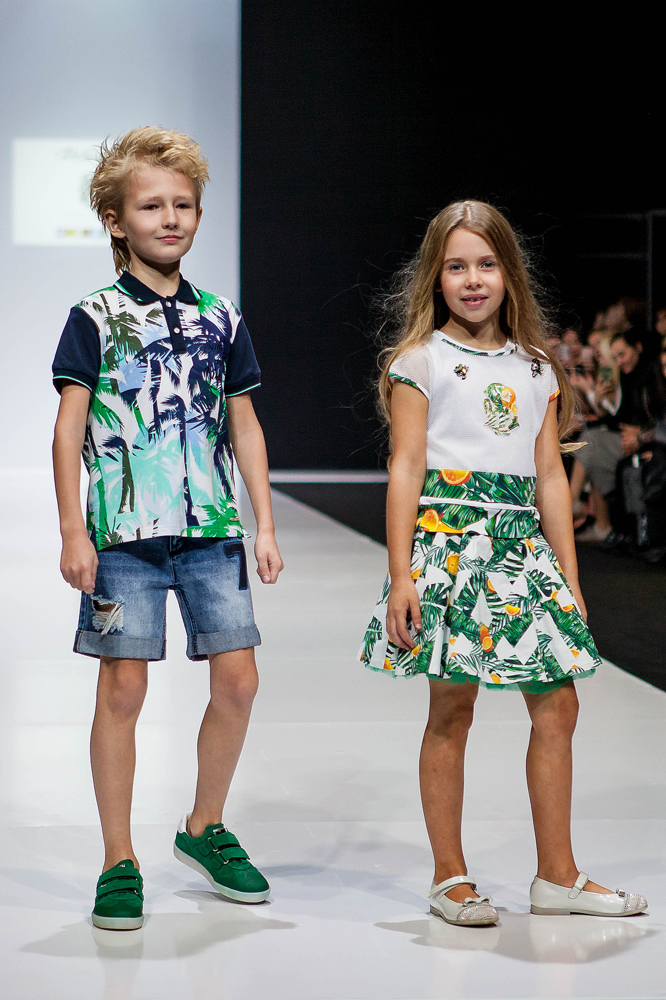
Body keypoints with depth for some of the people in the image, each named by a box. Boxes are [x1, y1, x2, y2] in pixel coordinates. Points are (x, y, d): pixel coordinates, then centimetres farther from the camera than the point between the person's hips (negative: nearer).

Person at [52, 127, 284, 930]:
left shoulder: (220, 320, 10)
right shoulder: (96, 318, -1)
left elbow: (244, 428, 15)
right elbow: (68, 429, -3)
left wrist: (264, 525, 10)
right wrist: (73, 534, -9)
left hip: (212, 531, 4)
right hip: (126, 532, -4)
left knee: (237, 680, 2)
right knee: (123, 690, -2)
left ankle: (204, 828, 24)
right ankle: (119, 863, 8)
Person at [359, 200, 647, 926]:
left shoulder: (536, 369, 14)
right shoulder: (421, 361, 1)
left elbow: (550, 477, 14)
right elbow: (406, 470, -4)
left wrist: (569, 577, 11)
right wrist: (400, 575, -11)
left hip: (523, 545, 5)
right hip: (449, 536, -5)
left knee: (557, 705, 3)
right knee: (452, 708, -1)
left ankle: (557, 875, 13)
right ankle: (450, 877, 9)